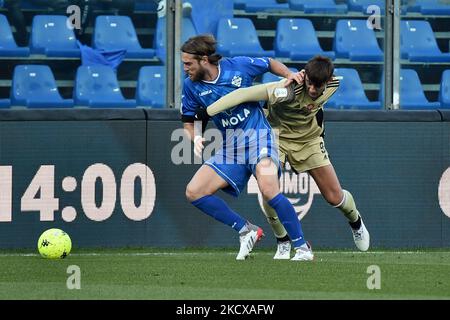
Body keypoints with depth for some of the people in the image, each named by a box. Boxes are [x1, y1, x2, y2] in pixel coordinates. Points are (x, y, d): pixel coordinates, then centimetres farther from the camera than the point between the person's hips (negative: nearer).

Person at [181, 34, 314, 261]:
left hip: (257, 136, -5)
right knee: (193, 192, -9)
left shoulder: (239, 66, -7)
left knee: (269, 191, -27)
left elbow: (270, 64, 12)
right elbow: (188, 122, 10)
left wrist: (289, 75, -5)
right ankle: (246, 231, 1)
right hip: (229, 149, 5)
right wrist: (195, 138, -10)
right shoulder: (191, 86, 0)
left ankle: (302, 248, -17)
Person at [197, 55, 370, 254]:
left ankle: (356, 222, 38)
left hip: (309, 140, 4)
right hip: (278, 135, -3)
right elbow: (244, 94, -41)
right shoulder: (289, 90, -38)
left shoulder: (333, 85, -21)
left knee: (335, 197, 3)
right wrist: (207, 112, -44)